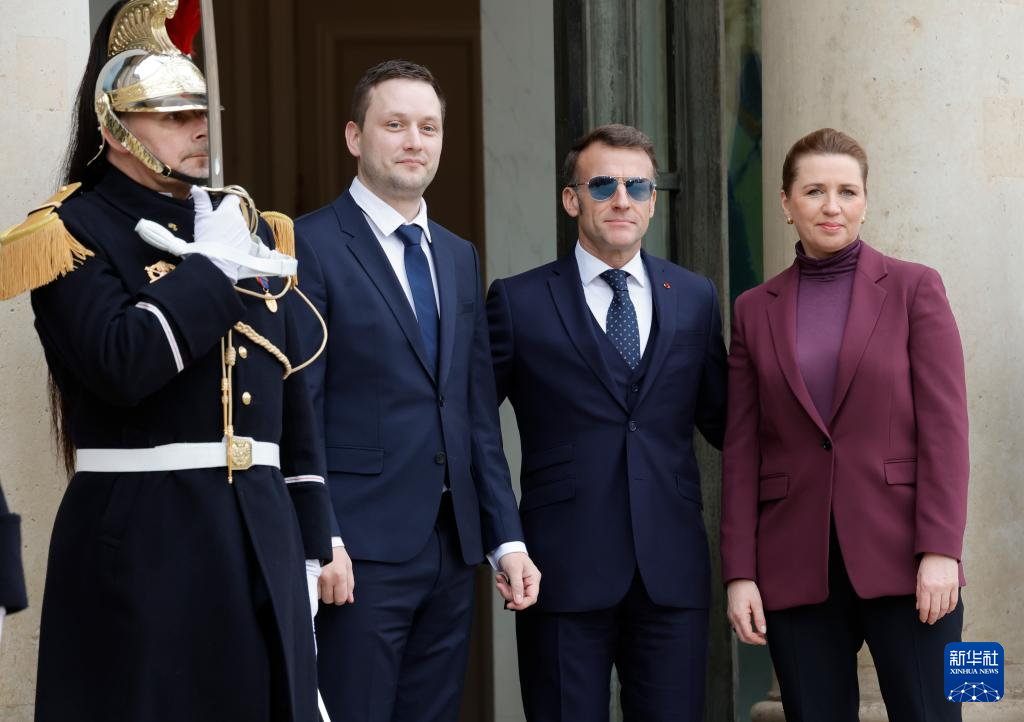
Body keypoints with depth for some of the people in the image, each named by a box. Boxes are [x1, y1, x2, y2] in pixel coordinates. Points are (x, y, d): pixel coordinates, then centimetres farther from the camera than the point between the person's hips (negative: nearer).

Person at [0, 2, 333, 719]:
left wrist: (308, 546, 13)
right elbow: (121, 365, -21)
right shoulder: (74, 232, -3)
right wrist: (211, 265, -12)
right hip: (141, 544, -6)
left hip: (263, 532, 6)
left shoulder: (251, 226, 16)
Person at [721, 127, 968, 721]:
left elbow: (944, 425, -3)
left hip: (900, 556, -2)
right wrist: (739, 573, 1)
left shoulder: (914, 288, 4)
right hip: (797, 569, 2)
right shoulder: (756, 310, 11)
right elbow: (742, 449, 9)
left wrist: (941, 550, -12)